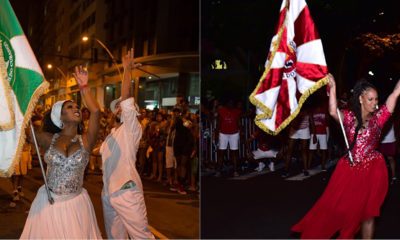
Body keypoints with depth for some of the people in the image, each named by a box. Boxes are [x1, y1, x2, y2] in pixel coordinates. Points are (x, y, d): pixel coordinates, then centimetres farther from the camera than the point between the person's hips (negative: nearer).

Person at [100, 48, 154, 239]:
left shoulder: (132, 128, -5)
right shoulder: (112, 134, 18)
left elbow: (126, 97, -14)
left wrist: (127, 68, -10)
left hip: (126, 192, -8)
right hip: (108, 193, 8)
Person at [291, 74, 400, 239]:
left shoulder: (378, 117, 2)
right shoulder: (349, 117, 3)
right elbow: (333, 112, -17)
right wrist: (333, 88, -19)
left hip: (372, 172, 0)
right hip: (349, 169, 0)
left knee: (367, 212, 6)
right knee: (333, 207, 3)